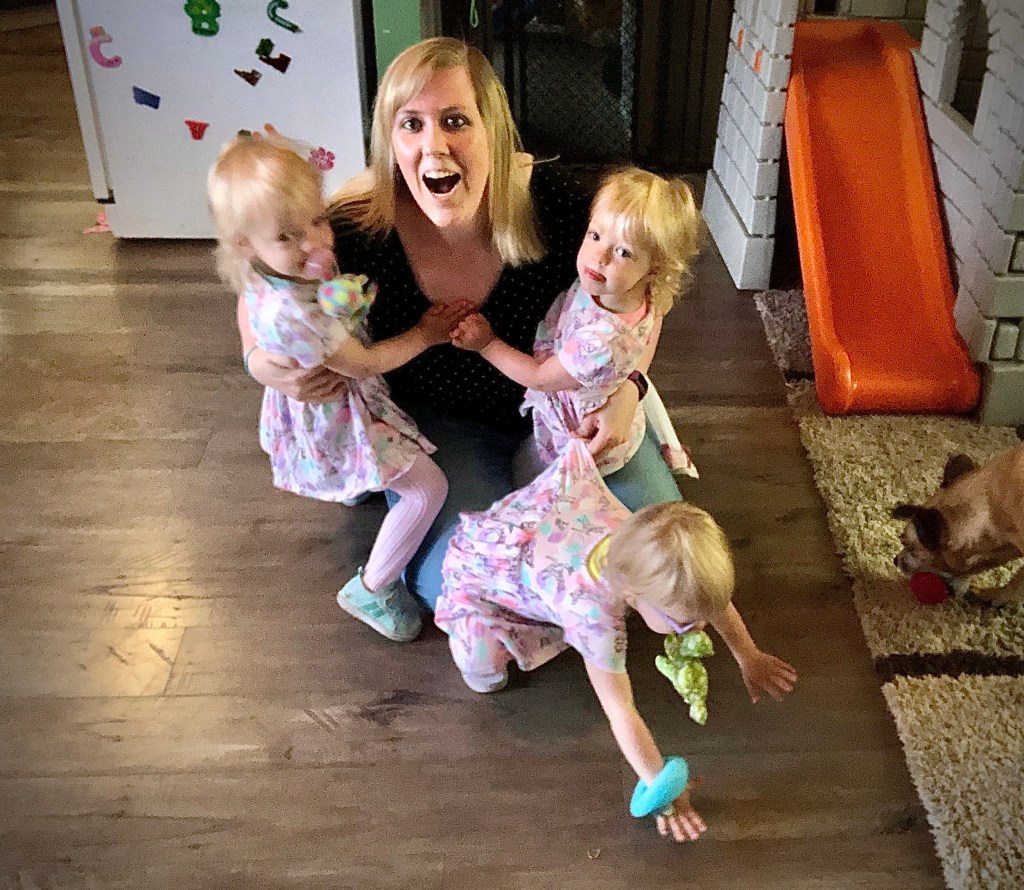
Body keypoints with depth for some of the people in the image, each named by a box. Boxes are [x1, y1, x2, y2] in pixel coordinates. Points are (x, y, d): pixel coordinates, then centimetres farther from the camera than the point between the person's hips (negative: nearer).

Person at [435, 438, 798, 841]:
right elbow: (621, 714, -36)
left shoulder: (646, 551, -27)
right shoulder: (595, 618, -44)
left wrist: (749, 658, 3)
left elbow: (713, 594, -6)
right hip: (484, 560, -5)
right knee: (486, 668, -19)